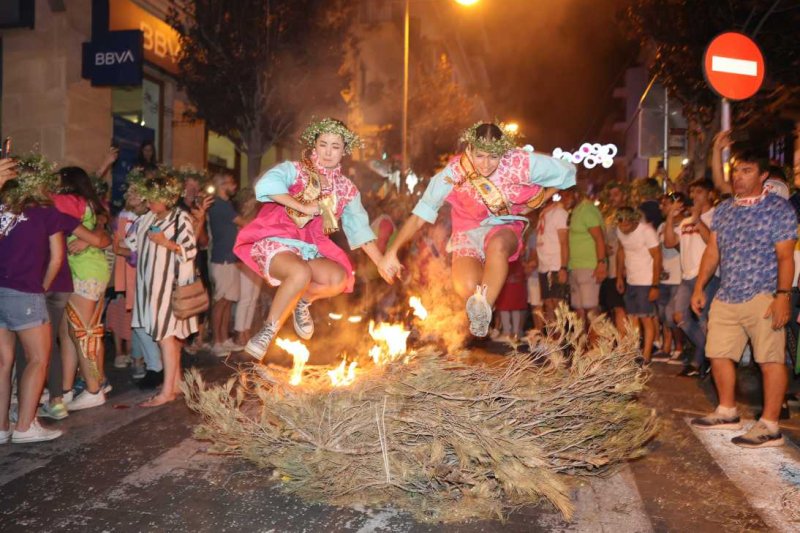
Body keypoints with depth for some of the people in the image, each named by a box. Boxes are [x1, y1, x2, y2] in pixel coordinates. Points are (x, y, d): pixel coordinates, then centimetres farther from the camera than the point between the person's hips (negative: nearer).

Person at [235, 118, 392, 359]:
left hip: (311, 250, 4)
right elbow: (266, 184, -23)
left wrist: (382, 262, 5)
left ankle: (302, 301, 6)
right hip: (275, 242, -4)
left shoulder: (346, 189, 10)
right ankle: (268, 331, -17)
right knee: (301, 273, -37)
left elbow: (360, 228, 11)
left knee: (340, 278, -27)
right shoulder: (294, 170, -3)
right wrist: (303, 207, -22)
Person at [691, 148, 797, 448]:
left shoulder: (778, 209, -4)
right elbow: (712, 252, 16)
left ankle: (770, 426, 4)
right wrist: (699, 288, 12)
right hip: (726, 298, 7)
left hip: (762, 297, -6)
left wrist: (783, 295, -18)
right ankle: (728, 412, 28)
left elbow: (785, 257, -9)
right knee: (718, 355, 11)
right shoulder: (723, 210, 13)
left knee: (770, 359, -3)